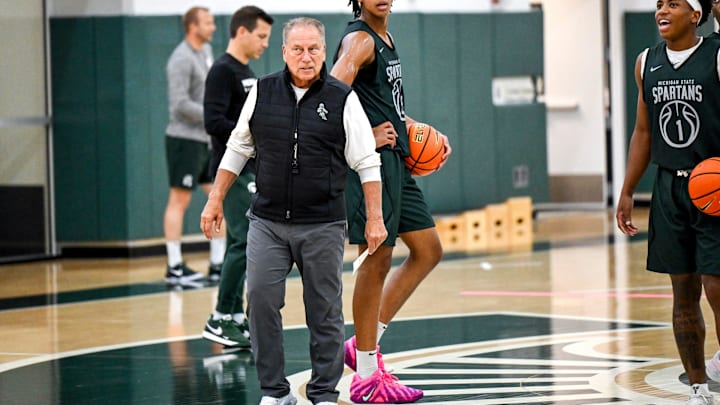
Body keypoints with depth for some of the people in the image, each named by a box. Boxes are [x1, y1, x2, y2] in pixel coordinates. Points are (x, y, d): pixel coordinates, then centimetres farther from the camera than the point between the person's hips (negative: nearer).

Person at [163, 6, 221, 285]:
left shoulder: (206, 51, 13)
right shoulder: (182, 59, -15)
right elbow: (180, 104, -21)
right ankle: (174, 268, -2)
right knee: (179, 201, -5)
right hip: (185, 139, -9)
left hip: (207, 139, 9)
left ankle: (218, 263, 14)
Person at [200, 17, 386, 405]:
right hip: (267, 223, 2)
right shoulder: (262, 92, 3)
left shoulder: (342, 99, -3)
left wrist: (375, 218, -4)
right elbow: (237, 149, 13)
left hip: (322, 227, -2)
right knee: (261, 300, -4)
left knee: (324, 311, 3)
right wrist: (215, 199, 11)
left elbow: (367, 164, -1)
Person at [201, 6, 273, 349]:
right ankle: (220, 320, -9)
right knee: (247, 241, -13)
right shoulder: (223, 71, -13)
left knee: (239, 244, 10)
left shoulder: (246, 72, 17)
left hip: (248, 171, 10)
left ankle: (235, 319, 13)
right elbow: (214, 123, -22)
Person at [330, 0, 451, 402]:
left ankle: (365, 344, 16)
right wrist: (366, 136, -21)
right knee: (377, 259, -5)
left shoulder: (386, 38, 17)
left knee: (429, 251, 13)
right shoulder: (359, 40, -13)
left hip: (396, 161, 10)